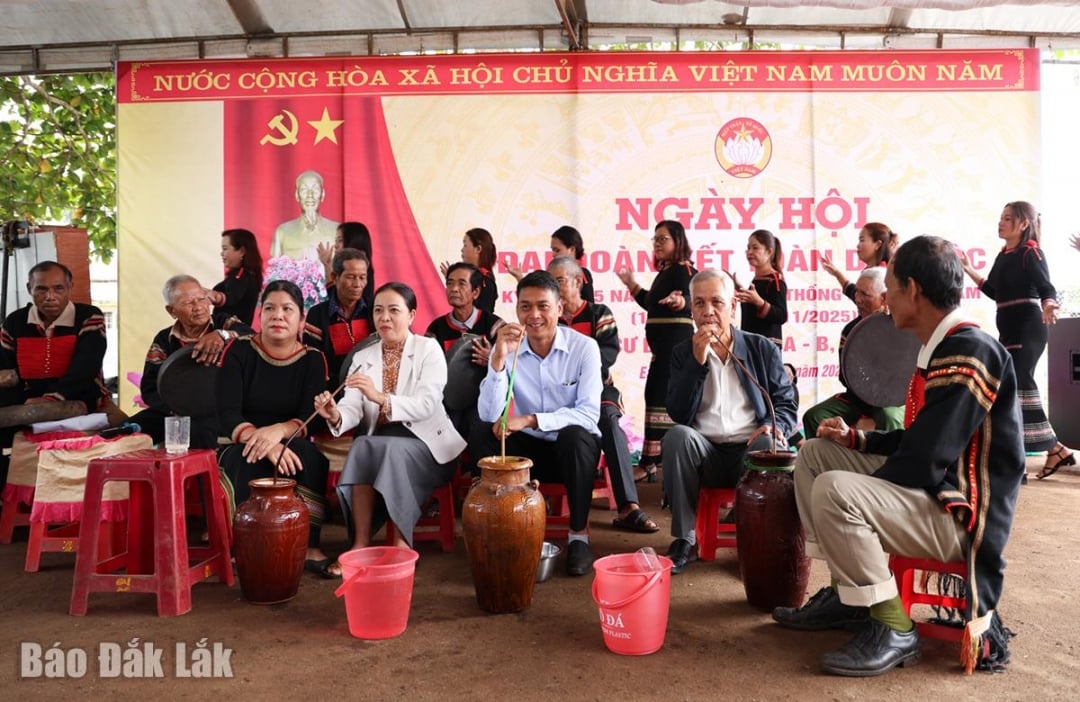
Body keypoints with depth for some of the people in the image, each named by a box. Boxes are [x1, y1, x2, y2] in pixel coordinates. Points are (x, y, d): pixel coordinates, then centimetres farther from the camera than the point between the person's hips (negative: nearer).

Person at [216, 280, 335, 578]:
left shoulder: (313, 359, 0)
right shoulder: (239, 351, -3)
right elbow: (227, 414, -14)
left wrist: (279, 431, -34)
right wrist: (263, 442, -34)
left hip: (290, 445, 1)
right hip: (241, 447, -1)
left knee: (310, 455, -31)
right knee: (250, 461, -34)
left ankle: (309, 547, -28)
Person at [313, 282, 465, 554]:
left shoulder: (429, 349, -2)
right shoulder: (362, 357, 11)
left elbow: (428, 404, -18)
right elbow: (353, 408, -4)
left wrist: (381, 397, -33)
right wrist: (336, 416, -29)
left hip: (423, 442, -3)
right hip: (379, 443, 3)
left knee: (391, 449, -34)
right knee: (362, 447, -30)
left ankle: (401, 542, -23)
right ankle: (361, 542, -25)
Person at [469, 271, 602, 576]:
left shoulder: (584, 347, -12)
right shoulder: (507, 348, -7)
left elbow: (589, 414, -21)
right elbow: (488, 415, -18)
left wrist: (530, 420, -31)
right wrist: (499, 358, -31)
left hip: (574, 448, -2)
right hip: (527, 448, 2)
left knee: (574, 435, -34)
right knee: (480, 434, -22)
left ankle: (579, 535, -14)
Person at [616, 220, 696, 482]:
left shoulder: (683, 269, -12)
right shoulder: (665, 271, 17)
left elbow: (690, 301, -29)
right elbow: (653, 305, 25)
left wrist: (679, 301, -51)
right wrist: (631, 284, 25)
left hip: (674, 341, -11)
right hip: (664, 342, 11)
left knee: (659, 396, -13)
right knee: (669, 397, 14)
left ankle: (649, 463, -13)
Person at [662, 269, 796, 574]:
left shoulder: (763, 349, 8)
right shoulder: (682, 353, 7)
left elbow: (786, 403, 7)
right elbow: (679, 415, -6)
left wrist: (774, 427, -17)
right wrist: (698, 361, -15)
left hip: (750, 452, -1)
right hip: (704, 453, 1)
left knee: (772, 443, -33)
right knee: (677, 435, -30)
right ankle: (685, 540, -16)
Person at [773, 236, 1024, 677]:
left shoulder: (969, 352, -22)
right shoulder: (944, 347, 10)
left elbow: (924, 461, -26)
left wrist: (854, 486, -11)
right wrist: (856, 440, 7)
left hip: (959, 515, -11)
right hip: (932, 490, 11)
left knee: (833, 491, -30)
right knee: (815, 454, 10)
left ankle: (891, 628, -13)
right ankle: (848, 592, 9)